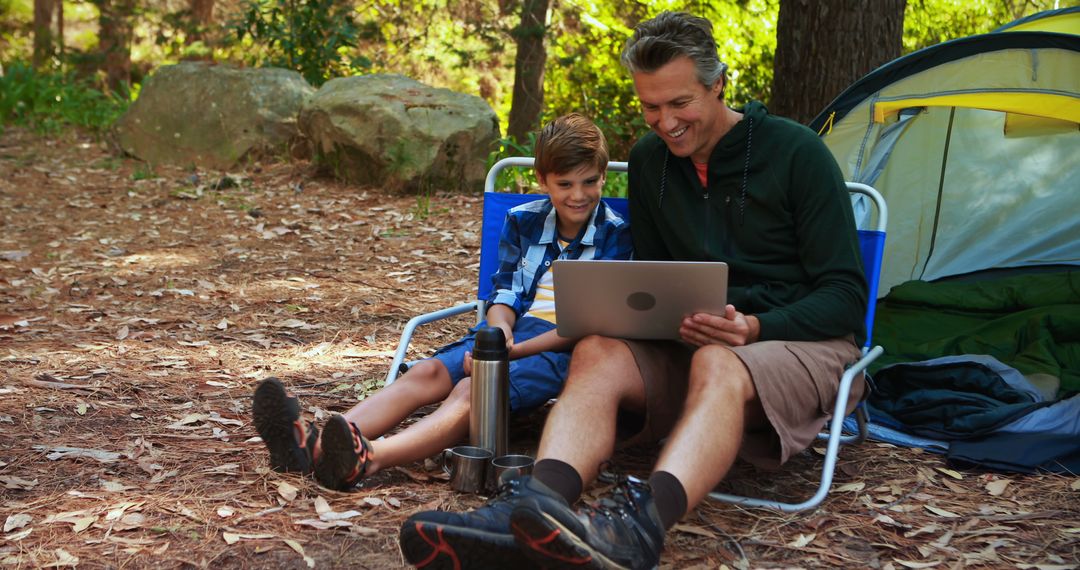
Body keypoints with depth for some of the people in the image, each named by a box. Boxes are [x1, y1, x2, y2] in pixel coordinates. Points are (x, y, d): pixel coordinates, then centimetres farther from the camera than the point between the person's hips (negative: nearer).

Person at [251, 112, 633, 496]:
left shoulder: (616, 236, 0)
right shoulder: (522, 223, 14)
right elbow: (504, 294, 12)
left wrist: (514, 351, -17)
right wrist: (499, 334, -14)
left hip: (559, 349, -5)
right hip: (508, 335, 5)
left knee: (472, 390, -34)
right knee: (427, 372, -25)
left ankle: (370, 458, -61)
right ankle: (314, 445, -46)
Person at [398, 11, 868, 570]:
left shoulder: (796, 153, -8)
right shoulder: (650, 161, 7)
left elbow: (845, 295, -9)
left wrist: (756, 328, -27)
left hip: (801, 338, -4)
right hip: (691, 343, 5)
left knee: (718, 365, -39)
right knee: (598, 351, -26)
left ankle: (642, 523, -66)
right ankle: (532, 507, -53)